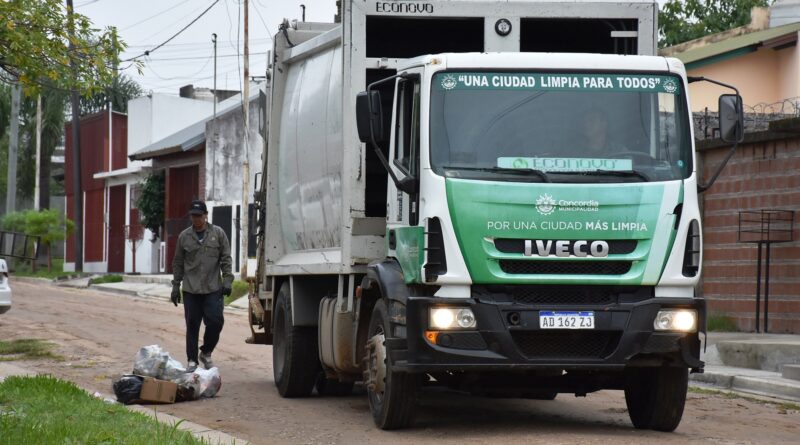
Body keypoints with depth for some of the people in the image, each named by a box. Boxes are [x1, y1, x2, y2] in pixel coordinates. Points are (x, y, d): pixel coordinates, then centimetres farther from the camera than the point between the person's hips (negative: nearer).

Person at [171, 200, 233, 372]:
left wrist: (227, 280, -5)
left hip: (213, 289, -1)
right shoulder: (184, 236, 6)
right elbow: (178, 263, 11)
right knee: (192, 325, 2)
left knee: (215, 322, -7)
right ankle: (192, 360, 9)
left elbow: (226, 259, 5)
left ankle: (206, 353, 15)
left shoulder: (218, 233, 4)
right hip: (190, 290, 1)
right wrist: (176, 286, 8)